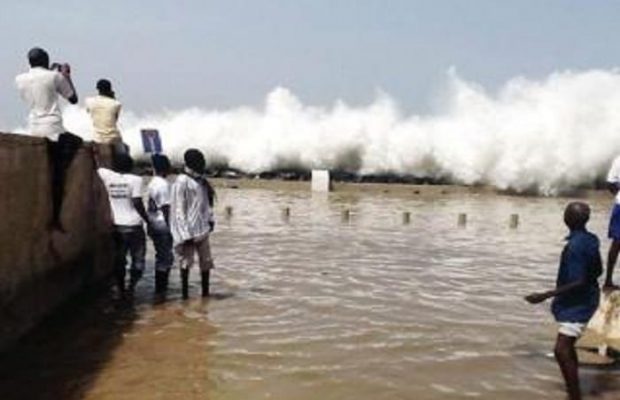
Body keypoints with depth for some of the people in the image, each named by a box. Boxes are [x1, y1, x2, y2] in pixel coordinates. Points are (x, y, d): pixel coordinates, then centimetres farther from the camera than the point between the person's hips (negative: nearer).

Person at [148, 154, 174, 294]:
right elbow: (165, 208, -19)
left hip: (154, 225, 9)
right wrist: (170, 227, -15)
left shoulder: (153, 183, 11)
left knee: (162, 257, 17)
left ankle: (161, 287, 24)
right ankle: (161, 288, 4)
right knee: (165, 258, -1)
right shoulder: (163, 184, -17)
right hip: (162, 226, -9)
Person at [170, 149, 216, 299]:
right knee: (186, 261, 4)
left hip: (202, 229, 8)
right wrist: (186, 234, -19)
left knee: (206, 261, 12)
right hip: (189, 231, -8)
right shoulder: (182, 182, -15)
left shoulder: (201, 180, 10)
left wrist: (210, 219, 9)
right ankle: (185, 294, 15)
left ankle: (205, 292, 24)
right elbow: (179, 209, -16)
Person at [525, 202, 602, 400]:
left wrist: (544, 296, -28)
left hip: (577, 304, -10)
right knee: (567, 346, 22)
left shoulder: (575, 246, -26)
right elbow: (598, 271, 14)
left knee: (561, 350, -14)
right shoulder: (590, 240, 2)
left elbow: (578, 283, -28)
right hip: (581, 301, 10)